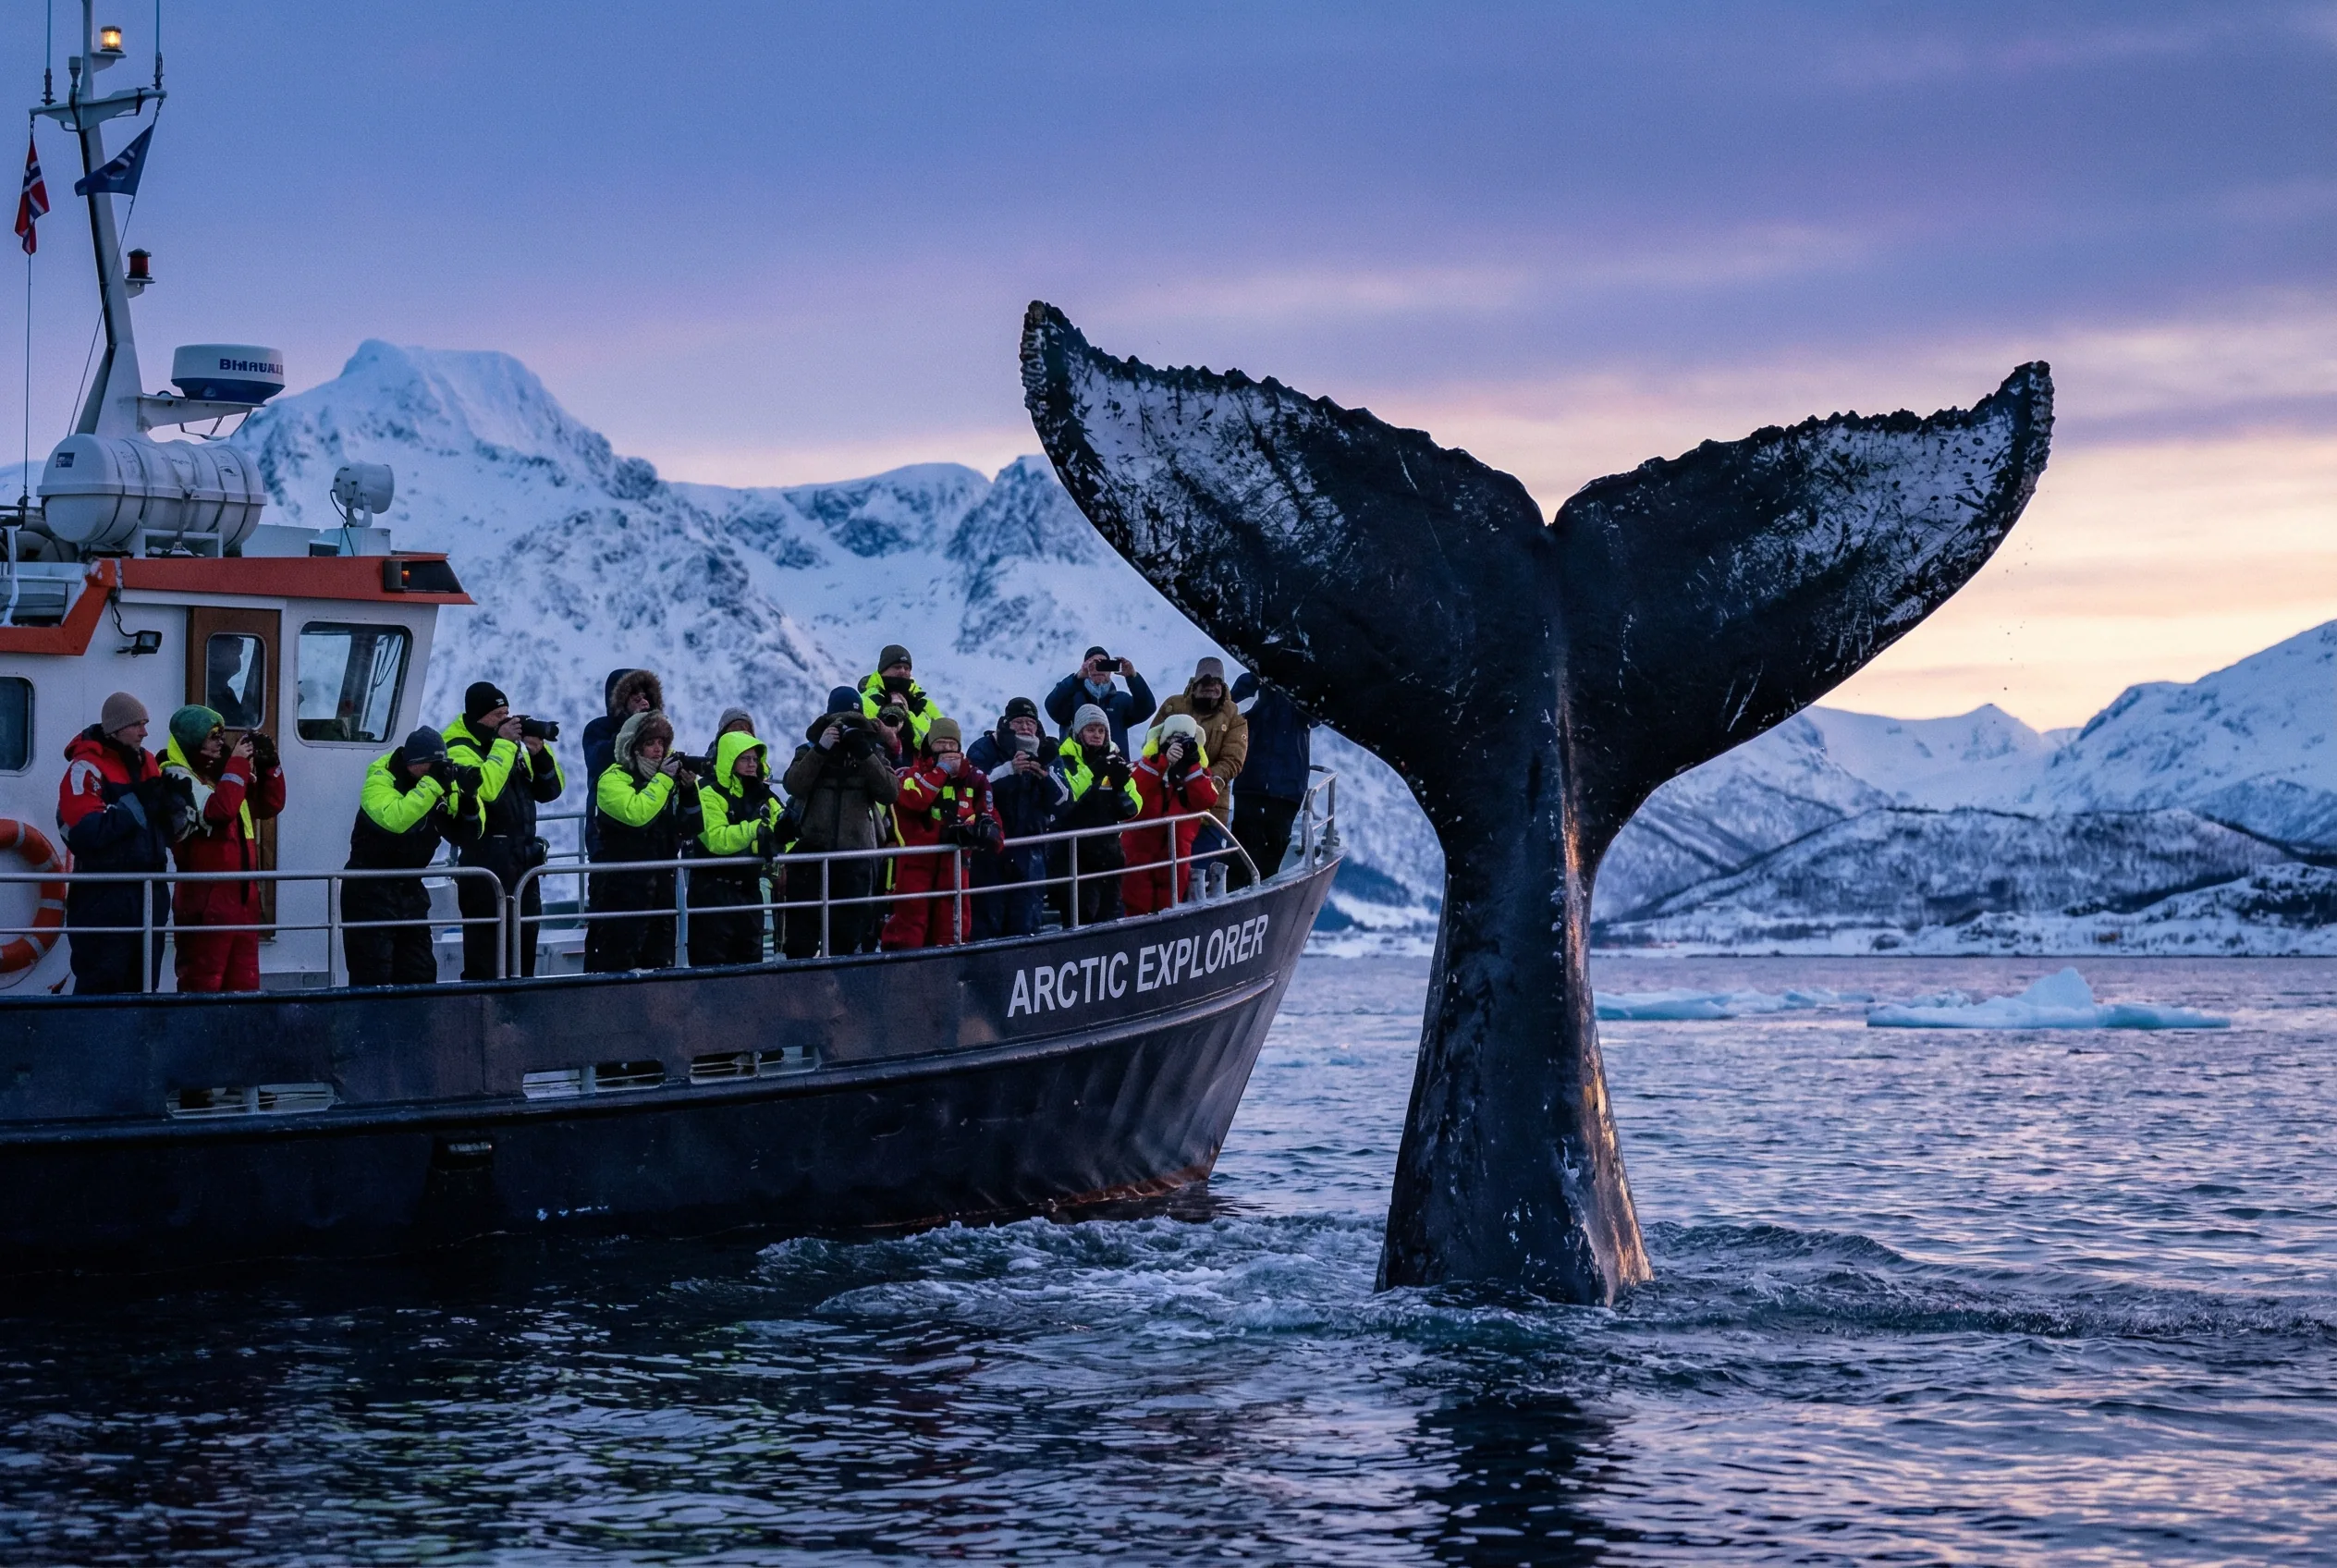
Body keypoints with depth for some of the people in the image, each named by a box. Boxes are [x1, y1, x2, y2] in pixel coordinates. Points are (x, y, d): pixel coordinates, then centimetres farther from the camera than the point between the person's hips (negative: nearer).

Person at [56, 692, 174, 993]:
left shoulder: (147, 763, 14)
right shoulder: (88, 767, -10)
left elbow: (172, 827, 17)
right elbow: (85, 831, -22)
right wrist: (138, 803, -18)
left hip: (150, 891, 8)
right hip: (105, 897, -8)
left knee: (143, 986, 11)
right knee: (99, 989, -7)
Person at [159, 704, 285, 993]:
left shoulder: (223, 771, 15)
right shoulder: (178, 777, -9)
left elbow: (271, 805, 18)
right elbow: (218, 809, -24)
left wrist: (269, 764, 5)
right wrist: (237, 763, -15)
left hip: (243, 895, 8)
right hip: (205, 899, -8)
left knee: (244, 983, 10)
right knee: (202, 984, -8)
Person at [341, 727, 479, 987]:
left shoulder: (443, 785, 4)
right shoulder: (381, 779, -15)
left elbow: (464, 836, 6)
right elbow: (394, 819, -35)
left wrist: (468, 801, -13)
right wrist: (431, 784, -34)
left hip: (411, 889, 7)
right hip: (370, 890, -7)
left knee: (420, 975, 10)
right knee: (372, 977, -9)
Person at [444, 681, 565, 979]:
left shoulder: (514, 746, 17)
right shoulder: (460, 751, -7)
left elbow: (550, 790, 16)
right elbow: (486, 787, -25)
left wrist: (539, 753, 0)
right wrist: (503, 743, -16)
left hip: (523, 857, 8)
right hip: (485, 861, -8)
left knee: (524, 941, 12)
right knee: (485, 944, -8)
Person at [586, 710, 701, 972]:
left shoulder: (666, 779, 16)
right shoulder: (614, 779, -6)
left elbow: (689, 828, 14)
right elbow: (635, 813, -26)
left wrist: (689, 789, 0)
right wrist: (663, 779, -18)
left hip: (661, 889, 8)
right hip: (619, 889, -8)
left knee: (660, 966, 11)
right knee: (613, 969, -11)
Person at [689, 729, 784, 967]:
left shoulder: (764, 797, 13)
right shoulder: (711, 795, -11)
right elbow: (716, 839, -25)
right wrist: (754, 829, -35)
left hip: (749, 890, 7)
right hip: (714, 891, -7)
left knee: (751, 962, 12)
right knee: (713, 965, -5)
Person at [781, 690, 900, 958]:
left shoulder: (872, 753, 9)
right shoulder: (810, 750, 8)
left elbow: (890, 793, -6)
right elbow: (793, 785, -11)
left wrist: (865, 754, -16)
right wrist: (821, 750, -19)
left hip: (855, 857, 1)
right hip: (811, 853, -1)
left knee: (847, 936, 7)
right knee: (801, 935, -3)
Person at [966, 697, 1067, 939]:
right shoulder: (984, 749, 0)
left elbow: (1062, 804, 4)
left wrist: (1046, 777, -13)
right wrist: (1009, 770, -28)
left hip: (1029, 852, 4)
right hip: (990, 847, -4)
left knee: (1025, 927, 4)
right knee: (987, 922, -6)